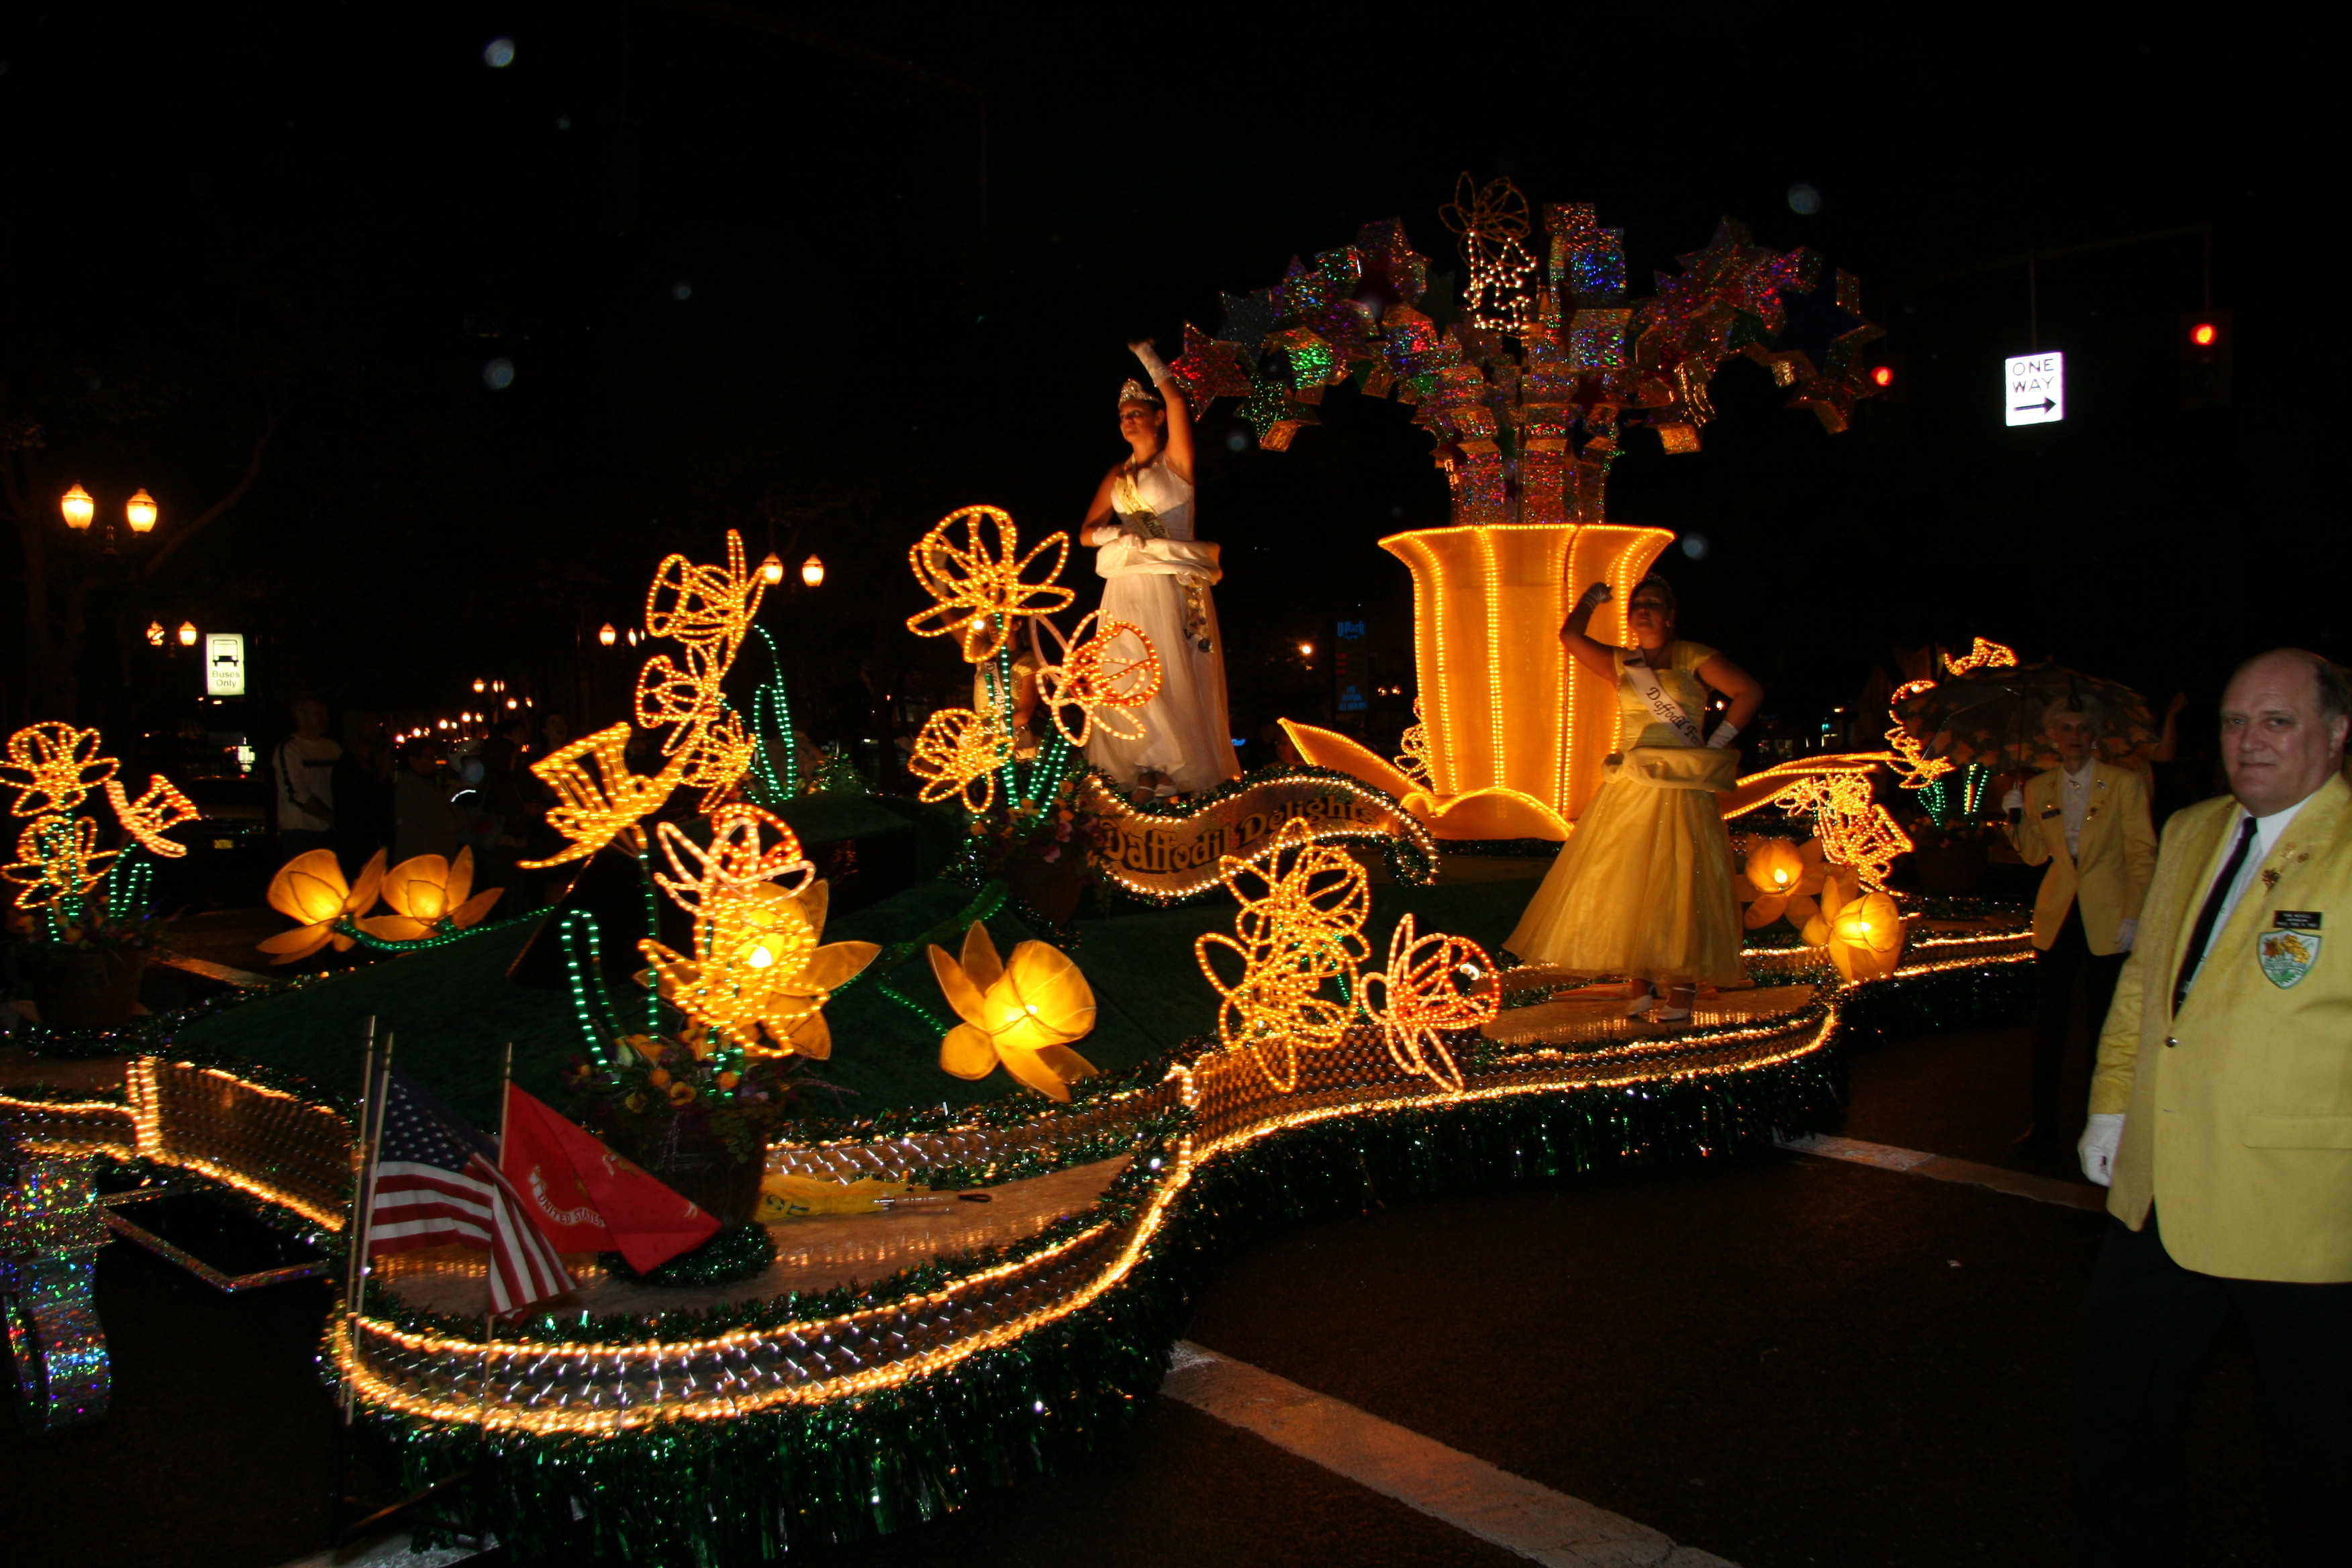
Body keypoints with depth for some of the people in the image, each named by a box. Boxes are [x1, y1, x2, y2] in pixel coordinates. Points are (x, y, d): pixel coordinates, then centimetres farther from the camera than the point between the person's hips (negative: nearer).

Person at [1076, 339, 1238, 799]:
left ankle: (1181, 769, -4)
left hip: (1172, 585, -5)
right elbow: (1086, 532, 16)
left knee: (1175, 675, -8)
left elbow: (1178, 403, -10)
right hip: (1126, 587, 5)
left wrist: (1151, 363, 2)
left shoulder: (1175, 461, 4)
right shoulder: (1117, 476, 18)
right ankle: (1138, 771, 1)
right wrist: (1111, 534, -4)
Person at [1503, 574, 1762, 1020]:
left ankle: (1681, 990, -1)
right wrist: (1592, 599, 18)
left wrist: (1717, 744, -3)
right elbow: (1571, 636, 5)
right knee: (1625, 886, 1)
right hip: (1628, 790, 4)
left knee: (1680, 886, -5)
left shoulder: (1693, 657, 3)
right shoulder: (1620, 663, 14)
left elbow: (1750, 692, 0)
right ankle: (1641, 984, 7)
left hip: (1681, 792, -4)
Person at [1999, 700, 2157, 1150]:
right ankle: (2044, 1120, 16)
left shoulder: (2124, 783, -2)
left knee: (2106, 1023, 2)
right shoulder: (2039, 788, 8)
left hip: (2107, 920, -3)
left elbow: (2142, 855, -4)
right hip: (2057, 918, 3)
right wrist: (2017, 817, -6)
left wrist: (2133, 915, -11)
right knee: (2048, 1022, 6)